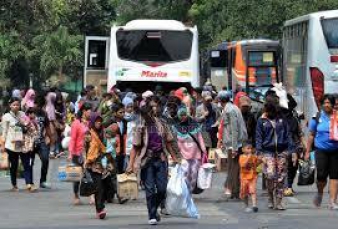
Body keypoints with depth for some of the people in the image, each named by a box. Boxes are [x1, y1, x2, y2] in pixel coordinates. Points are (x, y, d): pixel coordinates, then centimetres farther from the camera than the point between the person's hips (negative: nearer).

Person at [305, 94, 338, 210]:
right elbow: (311, 135, 10)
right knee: (321, 175, -8)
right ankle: (320, 193, 22)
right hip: (321, 150, -1)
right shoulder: (317, 117, 4)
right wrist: (307, 151, 8)